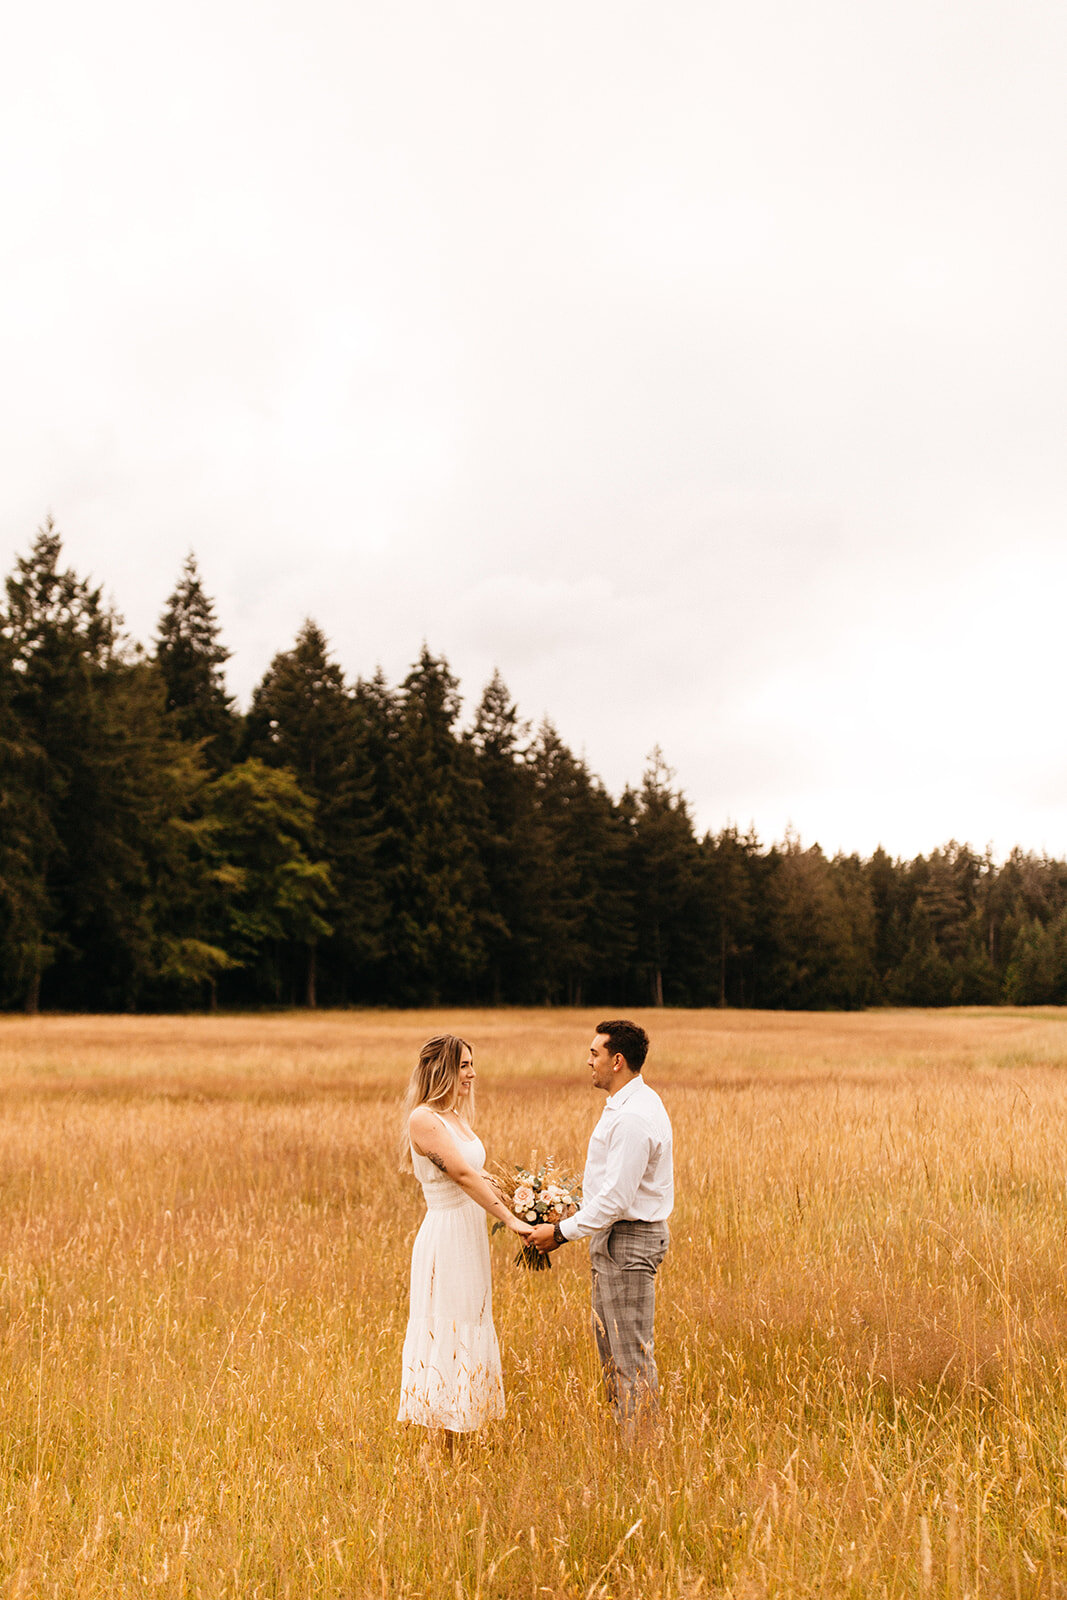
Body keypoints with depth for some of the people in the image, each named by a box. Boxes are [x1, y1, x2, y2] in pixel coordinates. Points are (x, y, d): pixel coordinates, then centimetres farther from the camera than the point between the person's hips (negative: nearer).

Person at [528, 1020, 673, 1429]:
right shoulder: (627, 1104, 11)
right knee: (608, 1343, 18)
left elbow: (615, 1199, -25)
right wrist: (569, 1221, 12)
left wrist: (561, 1232, -16)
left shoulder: (633, 1118, -23)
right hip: (613, 1240, 11)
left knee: (631, 1353, -3)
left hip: (628, 1242, -11)